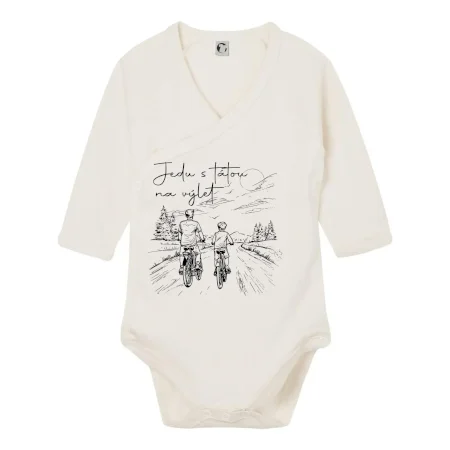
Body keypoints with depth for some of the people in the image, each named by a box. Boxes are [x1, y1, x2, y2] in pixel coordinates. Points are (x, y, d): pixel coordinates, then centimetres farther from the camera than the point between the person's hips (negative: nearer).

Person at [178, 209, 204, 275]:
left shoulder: (181, 223, 4)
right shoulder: (195, 223, -2)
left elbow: (180, 232, 15)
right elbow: (200, 232, 6)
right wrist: (202, 239, 22)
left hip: (183, 242, 2)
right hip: (193, 242, -2)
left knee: (181, 255, 22)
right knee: (198, 253, 21)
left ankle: (181, 267, 12)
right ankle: (197, 265, 4)